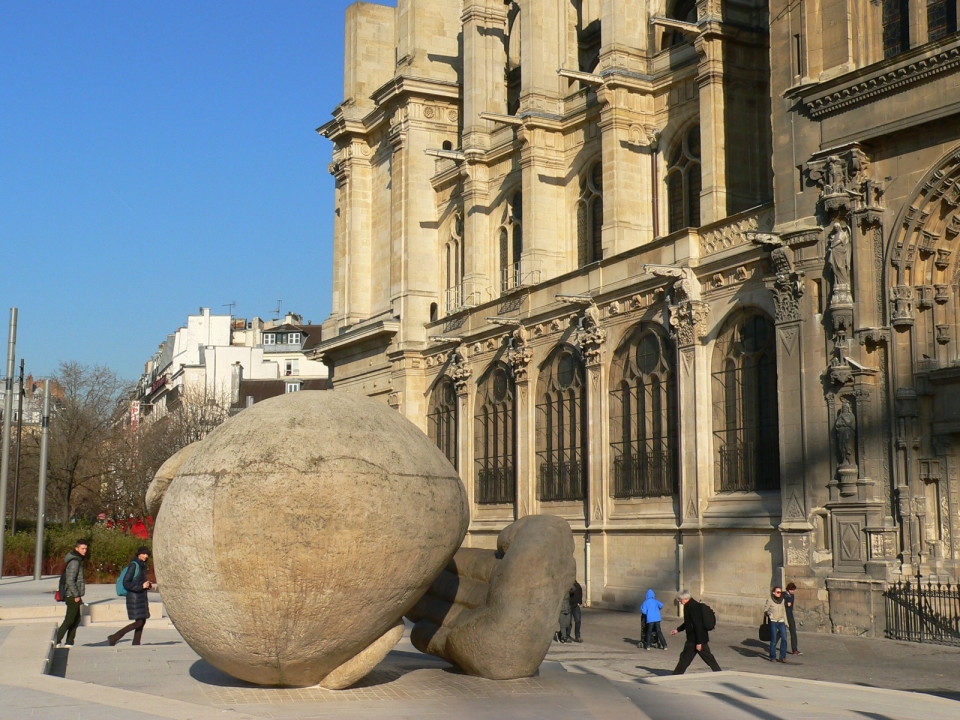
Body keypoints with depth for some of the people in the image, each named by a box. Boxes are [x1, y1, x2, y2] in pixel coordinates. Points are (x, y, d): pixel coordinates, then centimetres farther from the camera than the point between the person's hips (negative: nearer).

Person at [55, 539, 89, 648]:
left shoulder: (78, 560, 15)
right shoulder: (74, 561, -16)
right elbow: (70, 581, -22)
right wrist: (76, 595, -19)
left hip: (74, 596, 10)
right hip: (72, 596, -10)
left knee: (76, 619, 13)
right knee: (70, 619, -7)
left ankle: (69, 643, 16)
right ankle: (57, 641, -3)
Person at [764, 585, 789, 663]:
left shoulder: (781, 600, 9)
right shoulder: (770, 600, -7)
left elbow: (783, 611, 16)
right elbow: (765, 610, 1)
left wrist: (785, 622, 15)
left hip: (781, 622, 4)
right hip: (773, 622, -4)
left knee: (784, 638, -8)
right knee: (773, 640, -2)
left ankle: (783, 657, 0)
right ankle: (773, 657, 11)